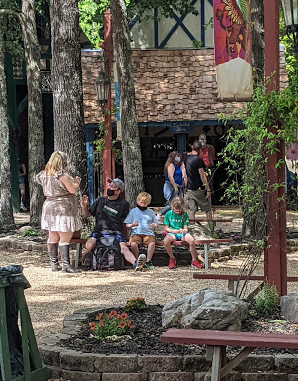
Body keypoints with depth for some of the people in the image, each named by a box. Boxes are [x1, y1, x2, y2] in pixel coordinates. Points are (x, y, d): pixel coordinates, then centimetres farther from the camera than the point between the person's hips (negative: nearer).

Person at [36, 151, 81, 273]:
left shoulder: (45, 175, 8)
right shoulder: (63, 175, -15)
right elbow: (73, 190, -15)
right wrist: (76, 182, 6)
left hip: (48, 207, 8)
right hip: (63, 209, -7)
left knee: (53, 237, 13)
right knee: (65, 238, -6)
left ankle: (54, 264, 16)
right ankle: (65, 264, -11)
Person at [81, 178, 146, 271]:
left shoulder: (123, 204, 9)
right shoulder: (100, 201, 14)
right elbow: (87, 214, 21)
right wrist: (84, 206, 2)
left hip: (116, 232, -2)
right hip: (99, 231, 2)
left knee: (123, 247, -30)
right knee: (89, 245, -29)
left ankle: (136, 263, -53)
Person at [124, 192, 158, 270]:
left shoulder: (150, 212, 17)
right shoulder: (133, 211, 12)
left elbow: (155, 223, 19)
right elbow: (127, 225, 11)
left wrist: (154, 225, -5)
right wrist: (132, 225, -12)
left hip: (148, 233, 1)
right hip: (136, 233, -1)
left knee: (152, 243, -31)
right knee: (133, 244, -33)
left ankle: (148, 261, -15)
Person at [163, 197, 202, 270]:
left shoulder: (185, 214, 5)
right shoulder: (168, 214, 3)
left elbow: (186, 228, 2)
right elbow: (166, 228, 5)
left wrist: (184, 230, -23)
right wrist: (173, 231, -15)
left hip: (182, 233, 1)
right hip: (172, 233, -1)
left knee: (192, 241, -32)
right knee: (166, 241, -37)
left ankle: (194, 260, -13)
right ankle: (172, 258, -11)